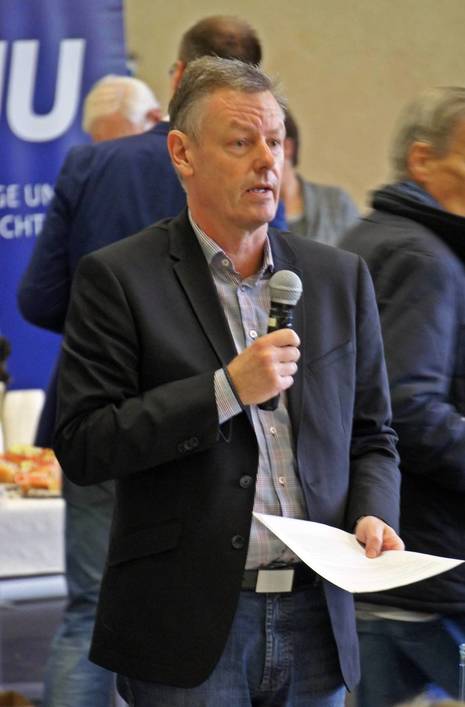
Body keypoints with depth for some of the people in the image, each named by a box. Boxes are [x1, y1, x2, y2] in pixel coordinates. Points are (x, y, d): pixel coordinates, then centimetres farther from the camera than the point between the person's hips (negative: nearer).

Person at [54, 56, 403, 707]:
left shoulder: (340, 277, 11)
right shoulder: (117, 279, -2)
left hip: (315, 624, 4)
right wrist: (226, 389, -15)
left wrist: (371, 515, -3)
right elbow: (81, 448, -9)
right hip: (188, 629, -4)